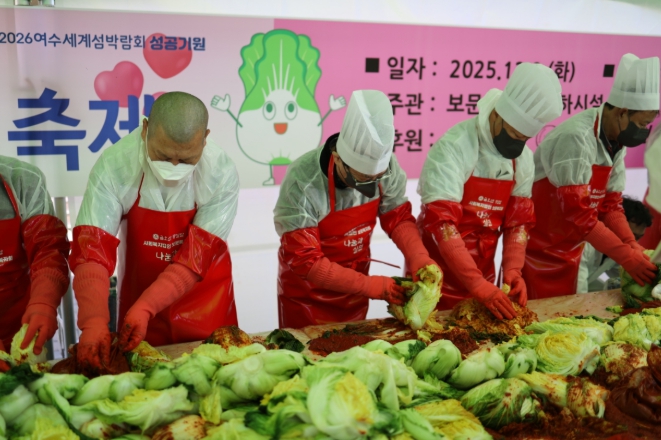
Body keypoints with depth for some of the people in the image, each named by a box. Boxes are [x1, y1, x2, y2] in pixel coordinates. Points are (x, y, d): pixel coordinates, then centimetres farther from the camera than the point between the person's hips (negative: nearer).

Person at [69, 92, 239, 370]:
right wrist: (94, 322, -35)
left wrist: (145, 308, -32)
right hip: (138, 294, 1)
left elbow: (195, 258, -22)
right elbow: (92, 251, -23)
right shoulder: (113, 166, -22)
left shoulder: (221, 174, -23)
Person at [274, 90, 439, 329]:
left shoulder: (385, 166, -19)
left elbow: (398, 217, -4)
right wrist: (370, 286, -27)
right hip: (307, 295, -4)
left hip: (354, 288, 4)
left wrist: (420, 259, -22)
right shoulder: (303, 183, -31)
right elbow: (305, 261, -28)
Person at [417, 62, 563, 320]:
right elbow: (441, 224, -27)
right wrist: (478, 285, -31)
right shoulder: (453, 148, -22)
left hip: (482, 276, 6)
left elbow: (519, 219, 4)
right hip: (438, 276, -5)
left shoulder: (523, 158, 0)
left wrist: (512, 270, -12)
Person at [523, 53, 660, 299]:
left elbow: (610, 204, 7)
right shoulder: (575, 138, -24)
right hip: (537, 250, -8)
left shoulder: (617, 142, 3)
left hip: (569, 251, 8)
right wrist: (627, 257, -22)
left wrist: (633, 247, -7)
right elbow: (578, 215, -26)